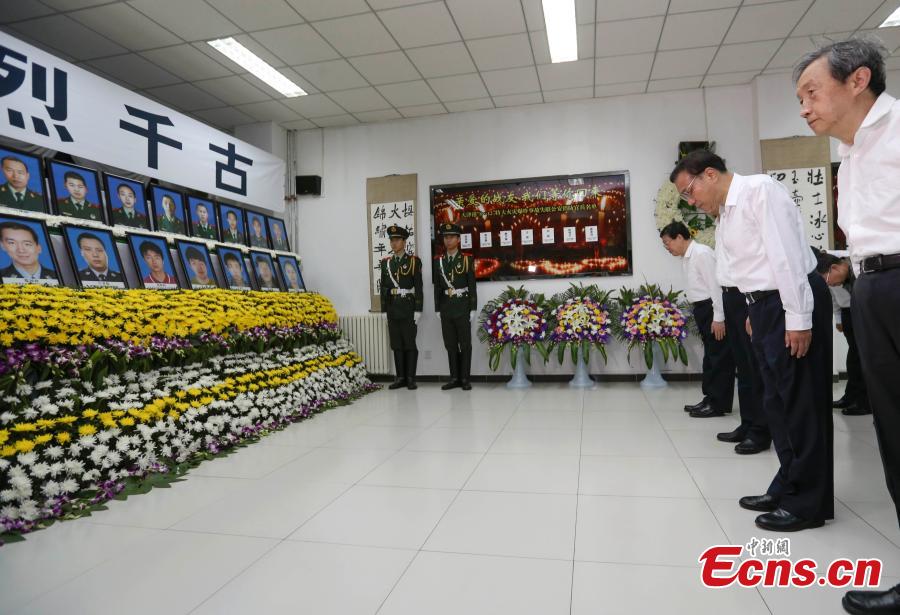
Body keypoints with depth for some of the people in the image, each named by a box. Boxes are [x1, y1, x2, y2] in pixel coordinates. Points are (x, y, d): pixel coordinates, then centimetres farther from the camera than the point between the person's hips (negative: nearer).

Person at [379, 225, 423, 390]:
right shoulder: (386, 262, 10)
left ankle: (411, 378, 7)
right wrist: (384, 310, 7)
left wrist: (418, 310, -11)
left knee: (410, 344, 0)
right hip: (392, 307, 4)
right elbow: (384, 287, 11)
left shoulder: (414, 260, -3)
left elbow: (418, 287, -6)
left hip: (408, 307, -4)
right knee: (396, 344, 8)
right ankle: (400, 377, 15)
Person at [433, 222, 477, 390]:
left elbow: (472, 286, -2)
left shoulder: (467, 260, -1)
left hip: (462, 307, -3)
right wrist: (437, 309, 5)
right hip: (446, 307, 3)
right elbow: (437, 287, 9)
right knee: (450, 344, 7)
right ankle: (454, 378, 15)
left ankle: (465, 378, 8)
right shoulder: (438, 261, 8)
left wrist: (473, 309, -7)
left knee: (465, 344, 2)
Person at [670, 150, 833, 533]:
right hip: (765, 305, 9)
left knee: (801, 403, -2)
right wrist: (755, 313, 8)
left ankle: (808, 502, 9)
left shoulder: (759, 189, -11)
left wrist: (798, 318, -21)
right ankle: (788, 488, 26)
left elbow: (786, 254, -18)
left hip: (791, 303, -9)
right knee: (777, 402, 14)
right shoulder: (724, 215, 15)